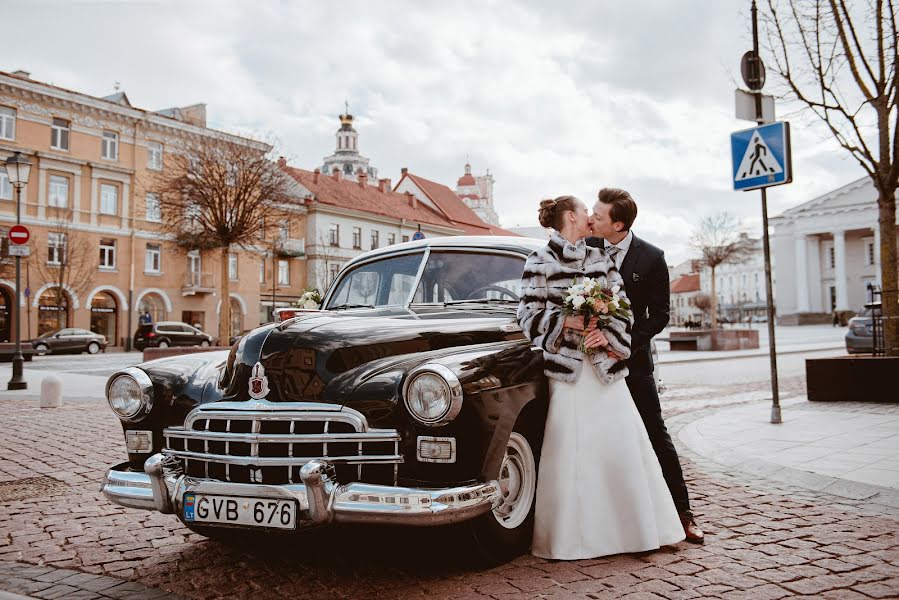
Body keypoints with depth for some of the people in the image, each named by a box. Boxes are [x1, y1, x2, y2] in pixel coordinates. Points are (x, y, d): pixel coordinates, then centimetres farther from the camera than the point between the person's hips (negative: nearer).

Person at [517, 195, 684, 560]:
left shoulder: (601, 258, 14)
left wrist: (607, 335, -9)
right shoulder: (539, 262, 1)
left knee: (623, 443, 5)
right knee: (571, 450, -3)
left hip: (606, 363, 4)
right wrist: (567, 322, -15)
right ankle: (574, 538, 9)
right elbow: (528, 314, -2)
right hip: (567, 366, -4)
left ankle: (642, 528, 17)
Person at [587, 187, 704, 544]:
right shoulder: (586, 248, -1)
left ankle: (682, 513, 11)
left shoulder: (651, 258, -6)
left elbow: (659, 315, -4)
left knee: (657, 435, 1)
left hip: (632, 359, -2)